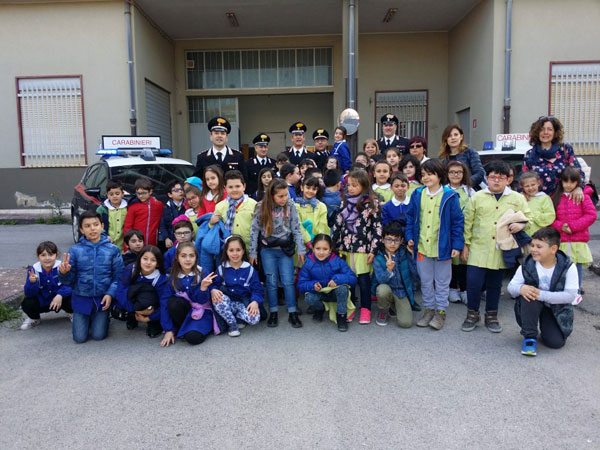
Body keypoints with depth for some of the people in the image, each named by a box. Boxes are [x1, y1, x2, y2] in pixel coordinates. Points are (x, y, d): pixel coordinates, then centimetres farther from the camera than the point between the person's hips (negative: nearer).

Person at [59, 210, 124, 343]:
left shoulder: (112, 249, -5)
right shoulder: (75, 250, -5)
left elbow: (118, 276, -4)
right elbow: (69, 280, -4)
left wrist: (110, 294, -15)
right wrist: (64, 273, -25)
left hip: (102, 298, -1)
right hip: (81, 298, 1)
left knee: (98, 335, -2)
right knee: (79, 337, 1)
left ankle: (102, 319, 30)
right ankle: (86, 320, 33)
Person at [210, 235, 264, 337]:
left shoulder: (249, 269, -1)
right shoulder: (221, 268, 1)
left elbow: (257, 289, -3)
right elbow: (214, 284, 0)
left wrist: (255, 302, -24)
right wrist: (213, 290, -26)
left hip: (243, 303, -1)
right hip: (227, 303, 1)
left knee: (254, 318, -31)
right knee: (217, 299, -34)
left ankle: (238, 317, 4)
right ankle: (232, 324, -10)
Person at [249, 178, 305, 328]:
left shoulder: (290, 206, -7)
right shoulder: (261, 208, -9)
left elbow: (297, 228, -2)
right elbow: (254, 230, -3)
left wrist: (300, 249, -2)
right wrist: (253, 252, -1)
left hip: (286, 249, 0)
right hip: (268, 250, 0)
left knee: (288, 282, 2)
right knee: (271, 282, 7)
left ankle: (292, 313, 13)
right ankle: (273, 313, 19)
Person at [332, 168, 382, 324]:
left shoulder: (372, 202, -5)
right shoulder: (345, 201, 6)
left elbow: (377, 227, -6)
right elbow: (338, 223, 10)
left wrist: (373, 250, -9)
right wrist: (334, 245, 8)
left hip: (363, 247, -4)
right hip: (346, 246, 4)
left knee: (364, 279, 1)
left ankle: (365, 310, 16)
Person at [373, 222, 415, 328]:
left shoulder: (405, 253, -4)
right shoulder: (379, 258, -11)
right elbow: (380, 280, -20)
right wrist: (389, 270, -40)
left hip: (402, 292, 1)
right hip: (387, 290, -1)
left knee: (406, 323, -16)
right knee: (382, 289, -37)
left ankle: (395, 306, 19)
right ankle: (382, 313, -5)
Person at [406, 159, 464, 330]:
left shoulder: (449, 196, -8)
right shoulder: (417, 195, 2)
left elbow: (458, 221, -6)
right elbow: (410, 217, 9)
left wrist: (457, 245, -9)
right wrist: (410, 237, 1)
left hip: (442, 247, -3)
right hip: (422, 247, 4)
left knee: (442, 282, 10)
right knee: (426, 281, 15)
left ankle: (440, 311, 23)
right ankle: (429, 309, 30)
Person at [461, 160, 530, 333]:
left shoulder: (517, 198, 5)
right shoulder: (477, 197, 3)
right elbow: (467, 222, 5)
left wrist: (521, 225, -12)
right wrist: (465, 244, 3)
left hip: (501, 250, 1)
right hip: (478, 249, -1)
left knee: (495, 284, 12)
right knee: (473, 282, -7)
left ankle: (492, 316, 28)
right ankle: (472, 314, 14)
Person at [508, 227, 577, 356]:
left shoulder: (568, 267, -16)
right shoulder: (527, 266, -12)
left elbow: (571, 295, -22)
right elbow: (511, 287, -9)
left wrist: (542, 294, -31)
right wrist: (521, 288, -34)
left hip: (557, 309, -1)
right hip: (531, 308, 1)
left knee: (556, 342, -18)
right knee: (528, 293, -32)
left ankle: (545, 326, 19)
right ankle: (530, 337, -19)